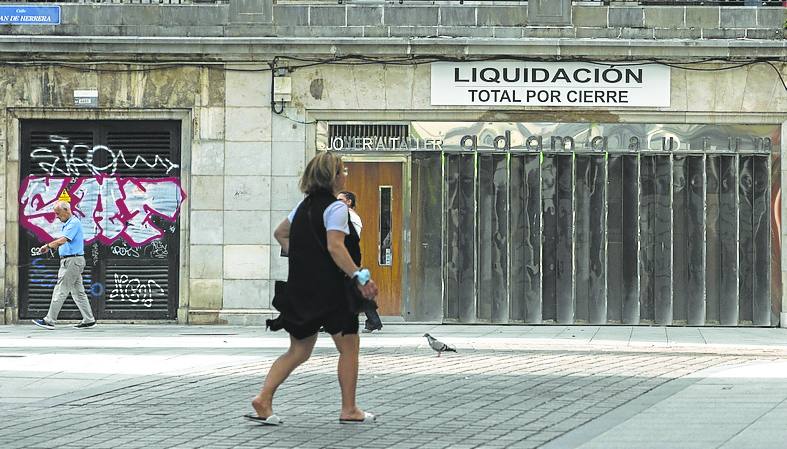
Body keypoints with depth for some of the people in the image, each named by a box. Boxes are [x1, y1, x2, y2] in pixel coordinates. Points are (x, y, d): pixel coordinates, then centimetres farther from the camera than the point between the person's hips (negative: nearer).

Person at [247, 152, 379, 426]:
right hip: (329, 288, -8)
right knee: (349, 346, 6)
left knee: (299, 351, 11)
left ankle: (264, 398, -5)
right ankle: (349, 409, 9)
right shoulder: (336, 207, -11)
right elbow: (335, 247, -22)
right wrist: (359, 277, -25)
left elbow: (280, 233, 24)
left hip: (300, 288, 8)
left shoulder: (305, 205, 15)